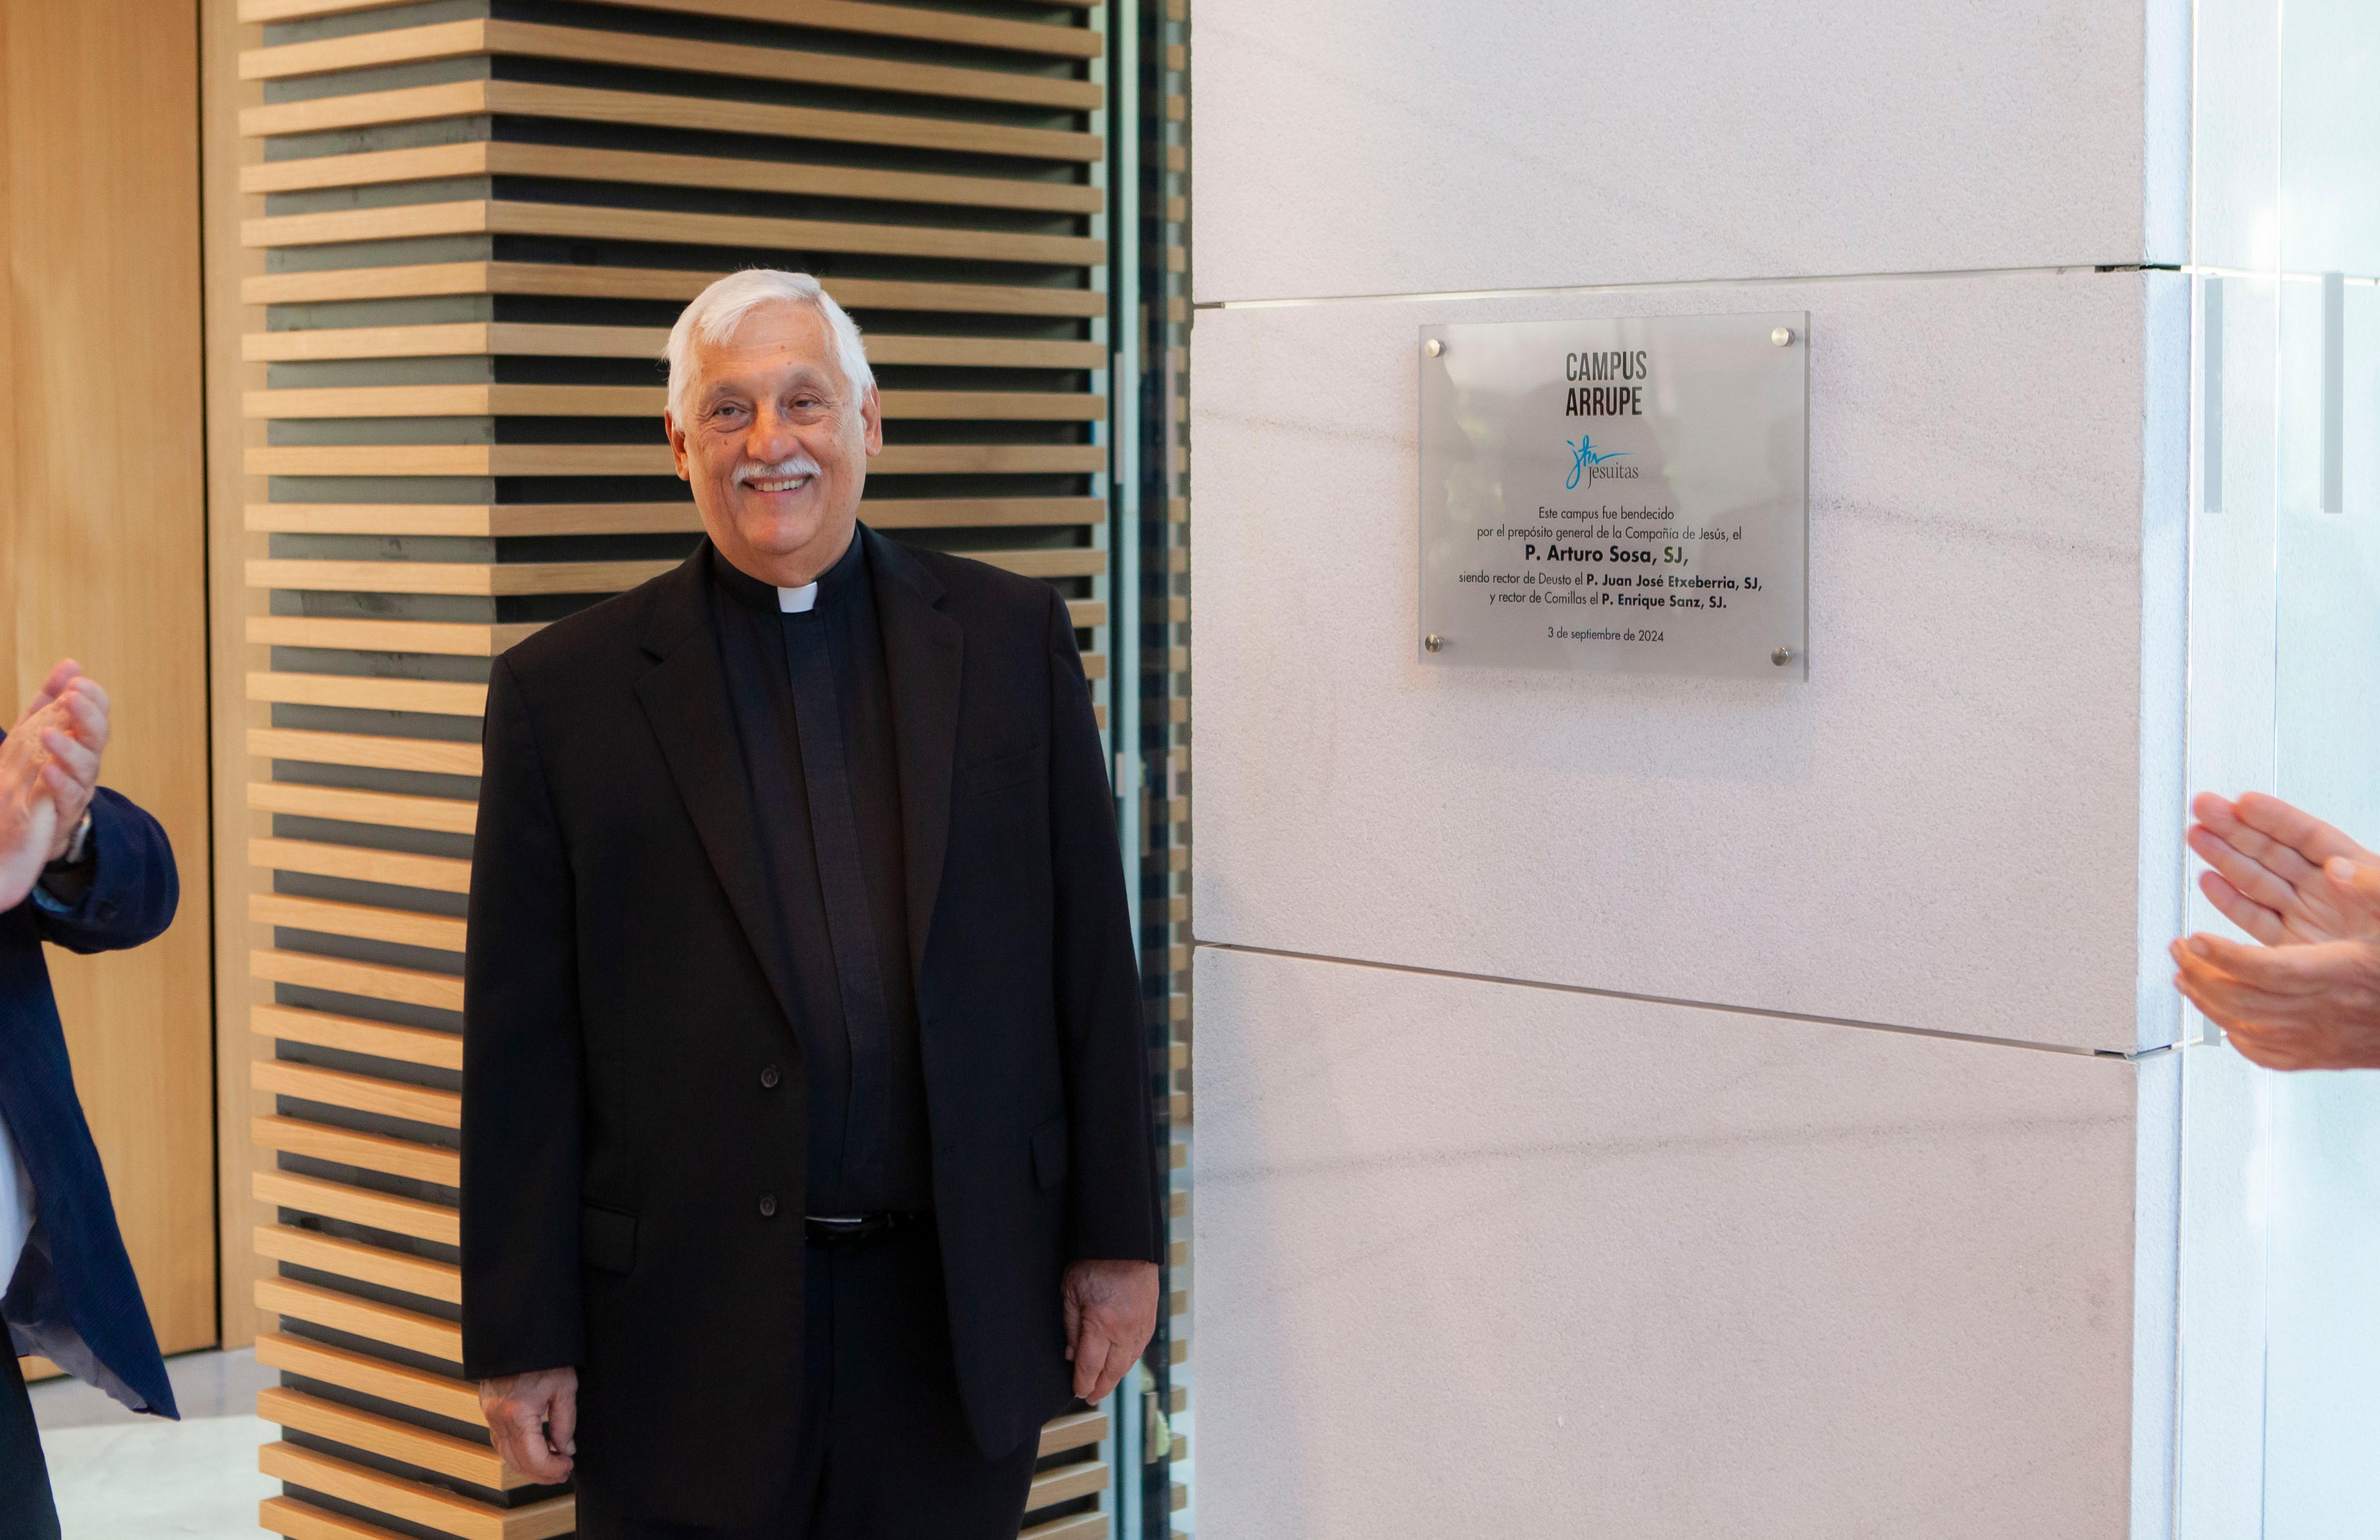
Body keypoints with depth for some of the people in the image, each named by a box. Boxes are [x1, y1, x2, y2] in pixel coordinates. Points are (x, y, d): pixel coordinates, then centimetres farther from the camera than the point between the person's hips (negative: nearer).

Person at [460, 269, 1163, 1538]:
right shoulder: (567, 691, 0)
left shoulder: (1010, 641, 5)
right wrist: (520, 1340, -2)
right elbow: (521, 1051, -1)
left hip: (962, 1307, 1)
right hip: (687, 1328, -1)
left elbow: (1092, 958, 6)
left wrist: (1118, 1239, 4)